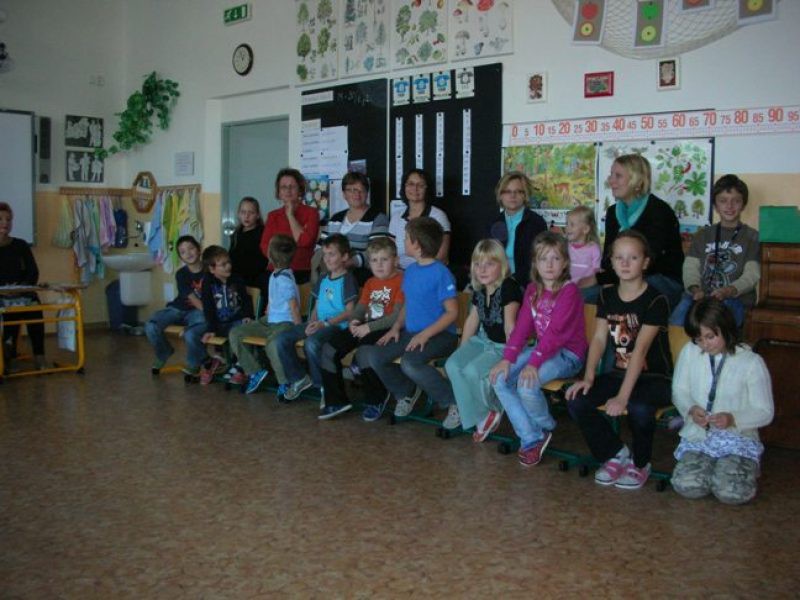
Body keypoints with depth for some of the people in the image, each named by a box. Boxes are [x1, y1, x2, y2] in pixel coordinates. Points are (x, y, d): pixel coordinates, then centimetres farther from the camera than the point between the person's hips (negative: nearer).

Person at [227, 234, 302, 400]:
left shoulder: (285, 278, -16)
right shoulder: (273, 276, 10)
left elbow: (294, 306, -19)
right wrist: (264, 320, 18)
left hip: (286, 323, -10)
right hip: (269, 320, 10)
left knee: (272, 343, -40)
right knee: (235, 333, 3)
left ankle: (285, 384, -21)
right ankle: (255, 371, 6)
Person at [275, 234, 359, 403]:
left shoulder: (348, 280, -6)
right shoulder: (323, 280, 19)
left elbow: (349, 312, -13)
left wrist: (325, 323, -20)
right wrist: (311, 323, 0)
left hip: (337, 325, -8)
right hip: (319, 324, 8)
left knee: (311, 343, -36)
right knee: (282, 339, -7)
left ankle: (324, 386, -15)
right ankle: (298, 378, 9)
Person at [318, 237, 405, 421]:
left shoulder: (400, 281, -6)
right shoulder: (370, 283, 20)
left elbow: (397, 316, -15)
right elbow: (359, 308, 19)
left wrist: (369, 327, -19)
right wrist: (354, 321, -5)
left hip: (386, 330, -8)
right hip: (365, 328, 8)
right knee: (328, 349, -7)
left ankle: (377, 400, -5)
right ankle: (336, 400, 3)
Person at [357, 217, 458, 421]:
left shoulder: (441, 273, -13)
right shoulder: (410, 270, 11)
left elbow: (452, 312, -15)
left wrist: (425, 334, -22)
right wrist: (396, 327, 3)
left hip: (439, 334, -7)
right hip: (411, 333, 8)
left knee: (409, 362, -34)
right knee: (372, 356, -9)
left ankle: (454, 400, -14)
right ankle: (407, 392, 16)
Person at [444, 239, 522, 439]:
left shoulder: (509, 288, -18)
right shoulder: (479, 289, 7)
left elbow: (509, 325, -21)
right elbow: (472, 319, 16)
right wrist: (462, 351, 13)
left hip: (503, 346, -8)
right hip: (483, 340, 8)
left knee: (472, 370, -27)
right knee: (452, 365, -15)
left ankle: (493, 410, 1)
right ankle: (480, 416, -5)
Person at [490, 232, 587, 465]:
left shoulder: (569, 290, -14)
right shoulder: (533, 289, 9)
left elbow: (555, 332, -23)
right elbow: (522, 326, 3)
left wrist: (533, 363, -29)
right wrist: (508, 358, -10)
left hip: (567, 354, -7)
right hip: (541, 348, 8)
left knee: (527, 384, -30)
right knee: (499, 378, -12)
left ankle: (546, 427, 3)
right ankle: (531, 439, -5)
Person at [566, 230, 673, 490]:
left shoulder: (655, 300, -14)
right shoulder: (607, 296, 5)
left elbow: (640, 349, -24)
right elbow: (599, 338, -2)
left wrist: (622, 396, -31)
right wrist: (588, 377, -19)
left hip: (655, 377, -5)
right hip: (620, 372, 5)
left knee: (639, 408, -37)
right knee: (576, 400, -18)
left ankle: (640, 463, -4)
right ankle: (615, 453, 4)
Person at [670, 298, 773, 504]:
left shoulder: (751, 362, -6)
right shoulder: (689, 352, 1)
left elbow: (765, 412, -3)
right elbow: (679, 391, 11)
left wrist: (733, 419, -22)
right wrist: (691, 410, -12)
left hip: (738, 439, -2)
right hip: (697, 436, 2)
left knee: (732, 492, -26)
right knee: (686, 486, -25)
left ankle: (745, 468, 11)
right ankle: (710, 466, 11)